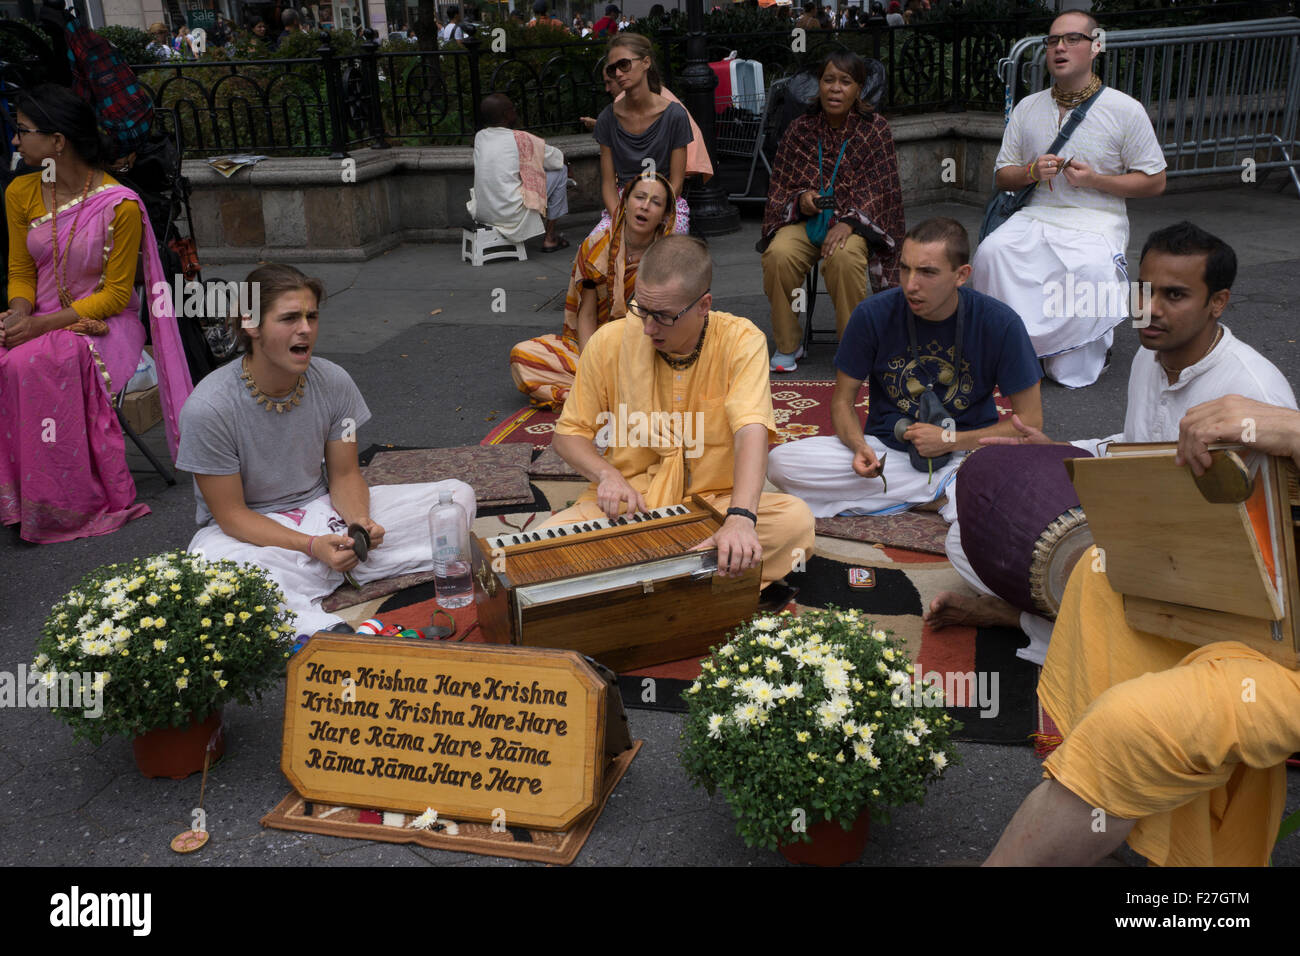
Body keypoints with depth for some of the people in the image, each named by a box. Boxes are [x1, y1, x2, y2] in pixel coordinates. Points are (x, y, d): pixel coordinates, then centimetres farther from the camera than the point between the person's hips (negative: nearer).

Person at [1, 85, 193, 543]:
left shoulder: (120, 205, -13)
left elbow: (117, 293, -11)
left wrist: (45, 324, -20)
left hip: (104, 321, -5)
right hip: (40, 322, 5)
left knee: (44, 362, -34)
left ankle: (83, 503, -22)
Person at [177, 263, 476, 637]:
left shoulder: (333, 382, -8)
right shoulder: (208, 408, -19)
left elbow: (344, 475, 2)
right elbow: (230, 514, -15)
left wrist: (359, 520, -22)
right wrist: (312, 546, -28)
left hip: (322, 511, 4)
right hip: (251, 533, -4)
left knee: (458, 495, -10)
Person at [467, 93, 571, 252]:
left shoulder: (479, 137, 7)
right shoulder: (520, 139, -10)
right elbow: (559, 158, 4)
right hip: (512, 214, -7)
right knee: (560, 170, 7)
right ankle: (550, 238, 12)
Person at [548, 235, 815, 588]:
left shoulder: (741, 341, -12)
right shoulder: (609, 342, -6)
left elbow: (752, 432, -25)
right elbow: (570, 433, 3)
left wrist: (740, 518, -42)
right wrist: (607, 475, -19)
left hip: (716, 501, 0)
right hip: (629, 502, 1)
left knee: (796, 519, -29)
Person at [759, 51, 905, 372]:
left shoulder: (875, 129, 0)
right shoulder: (800, 130, 6)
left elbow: (877, 189, -6)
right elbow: (779, 187, 9)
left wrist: (848, 222, -22)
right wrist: (800, 200, -14)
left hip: (853, 221, -2)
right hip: (804, 219, 2)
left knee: (843, 256, -36)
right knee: (779, 255, -30)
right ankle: (788, 345, -10)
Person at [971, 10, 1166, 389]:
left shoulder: (1126, 110, 2)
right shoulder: (1028, 108, 13)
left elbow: (1155, 182, 4)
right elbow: (1003, 176, 17)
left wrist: (1095, 180, -10)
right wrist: (1032, 171, -6)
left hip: (1097, 220, -3)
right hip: (1038, 215, 3)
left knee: (1090, 270, -34)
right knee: (991, 251, -29)